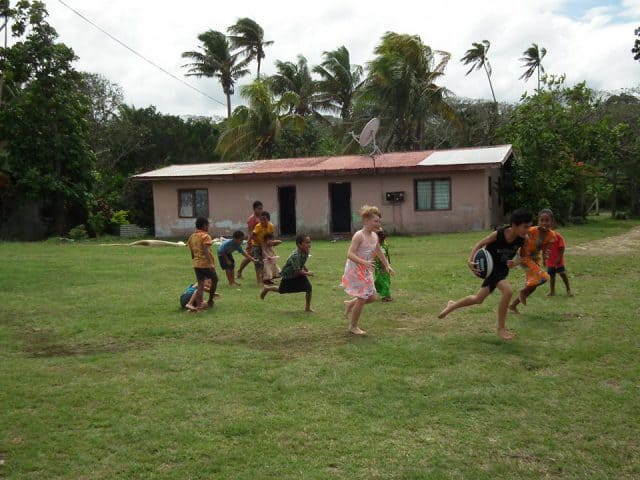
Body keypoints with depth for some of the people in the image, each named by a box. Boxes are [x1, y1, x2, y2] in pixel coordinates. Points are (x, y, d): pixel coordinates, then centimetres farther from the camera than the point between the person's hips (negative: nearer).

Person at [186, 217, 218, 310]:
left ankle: (198, 304, -5)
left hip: (196, 264, 6)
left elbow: (192, 253, 16)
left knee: (200, 284, 6)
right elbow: (206, 251, -23)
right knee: (215, 279, 16)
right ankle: (210, 301, 23)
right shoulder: (205, 236, -11)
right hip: (206, 263, -6)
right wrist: (210, 263, -28)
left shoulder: (192, 237, 11)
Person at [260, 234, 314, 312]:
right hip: (288, 274, -6)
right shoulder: (295, 255, -39)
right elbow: (297, 271, -37)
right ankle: (267, 288, 45)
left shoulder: (306, 252, -13)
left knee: (309, 287, -10)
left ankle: (307, 307, 4)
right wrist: (307, 273, -35)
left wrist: (306, 270, 0)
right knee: (281, 290, 15)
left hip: (299, 273, 6)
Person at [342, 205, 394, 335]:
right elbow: (350, 254, -28)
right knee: (362, 298, -4)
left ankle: (350, 304, 32)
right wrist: (364, 262, -39)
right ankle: (353, 326, 13)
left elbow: (379, 252, 21)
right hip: (355, 270, -8)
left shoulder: (375, 236, 4)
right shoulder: (359, 235, -21)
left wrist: (387, 265, 21)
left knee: (372, 297, 8)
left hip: (365, 271, 8)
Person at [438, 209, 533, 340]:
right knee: (508, 291, -27)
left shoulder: (523, 239, -18)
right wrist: (470, 260, -30)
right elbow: (480, 244, -16)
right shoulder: (498, 234, -27)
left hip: (502, 269, 5)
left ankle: (452, 305, 38)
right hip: (490, 267, -5)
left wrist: (515, 263, -26)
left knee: (478, 299, 9)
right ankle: (501, 329, -11)